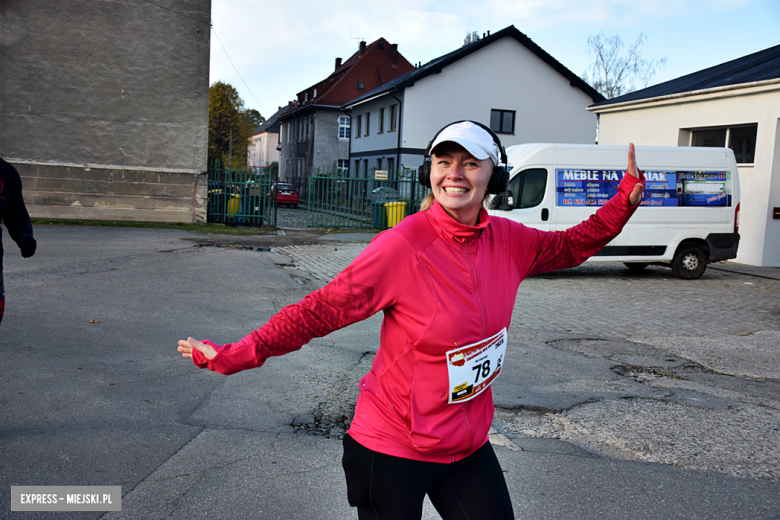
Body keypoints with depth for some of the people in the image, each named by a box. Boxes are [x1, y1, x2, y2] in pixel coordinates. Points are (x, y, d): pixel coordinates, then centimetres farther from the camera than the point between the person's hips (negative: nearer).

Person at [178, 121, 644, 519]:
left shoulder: (507, 240, -4)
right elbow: (320, 311, -19)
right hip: (392, 450, -5)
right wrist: (234, 356, -20)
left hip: (468, 445, 6)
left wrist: (627, 198, 2)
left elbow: (569, 247, 14)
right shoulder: (402, 246, -22)